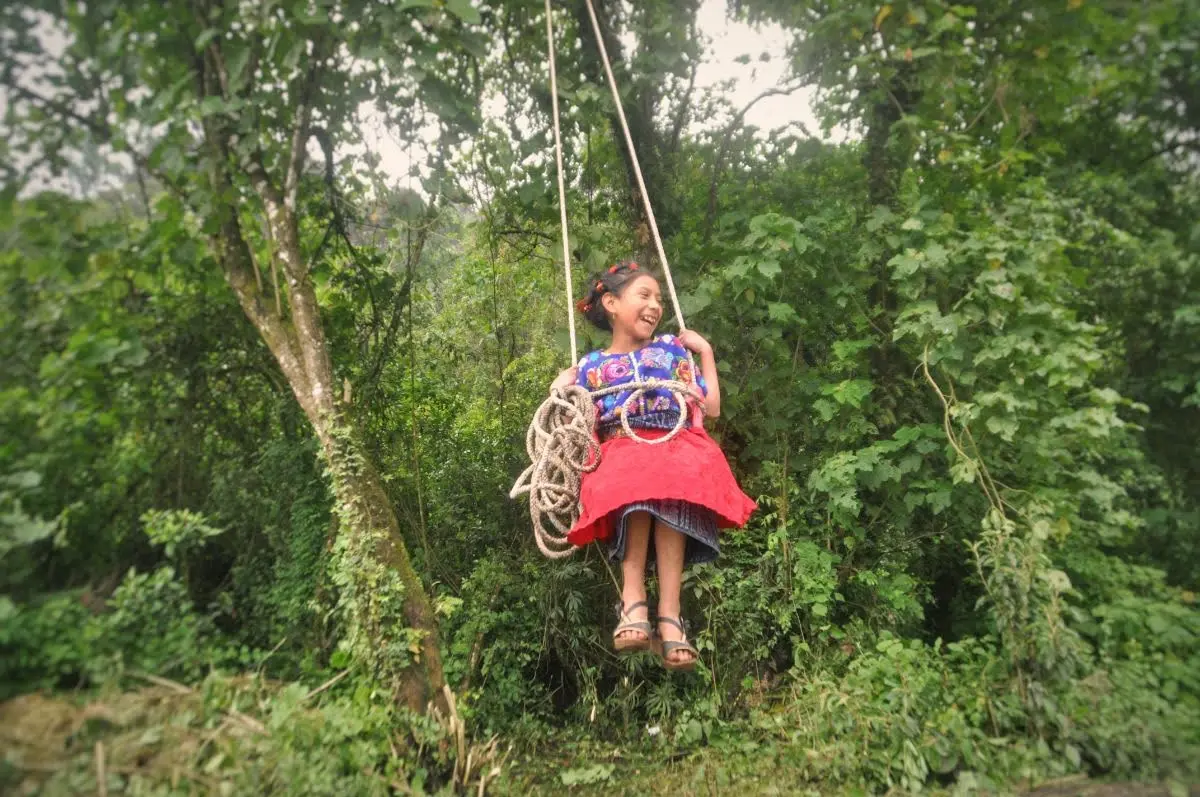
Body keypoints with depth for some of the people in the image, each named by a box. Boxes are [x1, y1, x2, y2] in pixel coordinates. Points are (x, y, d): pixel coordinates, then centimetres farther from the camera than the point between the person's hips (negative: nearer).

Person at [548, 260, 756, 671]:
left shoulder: (672, 349, 21)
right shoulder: (592, 366, 18)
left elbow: (712, 407, 16)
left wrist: (705, 351, 18)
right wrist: (562, 391, 3)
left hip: (678, 448, 1)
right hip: (620, 452, 0)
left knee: (668, 485, -37)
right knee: (636, 481, -39)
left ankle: (669, 614, -39)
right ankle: (634, 600, -37)